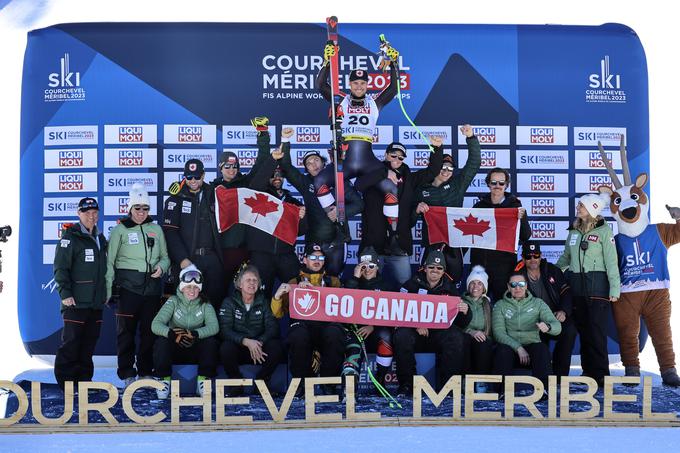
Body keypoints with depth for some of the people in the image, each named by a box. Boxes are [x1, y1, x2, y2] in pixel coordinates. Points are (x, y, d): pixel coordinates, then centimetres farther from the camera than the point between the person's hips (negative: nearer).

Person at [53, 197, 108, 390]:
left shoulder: (100, 238, 18)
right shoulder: (70, 236, -4)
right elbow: (60, 267, -10)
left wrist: (105, 293, 22)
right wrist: (65, 293, -17)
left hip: (96, 302, 7)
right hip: (76, 301, -7)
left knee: (89, 342, 10)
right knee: (71, 341, -7)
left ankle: (84, 378, 19)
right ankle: (65, 381, 2)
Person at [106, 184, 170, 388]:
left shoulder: (156, 230, 13)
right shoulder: (120, 230, 3)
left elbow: (165, 256, 21)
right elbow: (109, 262, 0)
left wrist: (162, 266, -2)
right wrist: (107, 290, -8)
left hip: (152, 287, 3)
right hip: (129, 287, -3)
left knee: (150, 330, 7)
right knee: (126, 331, 0)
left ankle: (146, 372, 19)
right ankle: (127, 374, 10)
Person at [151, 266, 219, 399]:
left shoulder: (205, 305, -1)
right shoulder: (173, 301, -5)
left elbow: (214, 326, -18)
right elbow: (156, 324, -17)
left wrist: (195, 334, -37)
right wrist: (172, 333, -39)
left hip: (196, 351, 1)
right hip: (175, 349, -1)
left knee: (211, 341, -27)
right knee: (161, 340, -30)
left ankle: (203, 382, -15)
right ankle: (164, 380, -16)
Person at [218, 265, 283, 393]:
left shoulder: (263, 302, 8)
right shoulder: (229, 302, 1)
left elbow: (272, 327, -4)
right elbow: (225, 331, -12)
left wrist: (259, 342, -25)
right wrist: (246, 341, -29)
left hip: (259, 348, 2)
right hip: (237, 347, -1)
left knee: (276, 346, -28)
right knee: (226, 347, -34)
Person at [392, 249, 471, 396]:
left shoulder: (449, 288, 10)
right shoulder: (413, 284, 4)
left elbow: (461, 323, 7)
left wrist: (465, 312, -17)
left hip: (440, 331, 2)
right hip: (414, 331, -1)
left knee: (457, 338, -28)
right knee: (401, 336, -33)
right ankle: (406, 384, -18)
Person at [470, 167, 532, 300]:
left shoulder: (515, 206, 3)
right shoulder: (479, 206, 10)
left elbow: (526, 237, -5)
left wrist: (521, 219, -21)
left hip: (504, 265, -2)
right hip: (479, 263, 2)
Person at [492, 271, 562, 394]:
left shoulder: (538, 303, 11)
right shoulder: (500, 305, 9)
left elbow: (557, 326, -1)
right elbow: (498, 332, -4)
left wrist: (548, 327, -28)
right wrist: (518, 348, -19)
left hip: (532, 345, 1)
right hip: (510, 346, -1)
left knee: (542, 349, -32)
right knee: (502, 349, -34)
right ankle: (504, 389, -32)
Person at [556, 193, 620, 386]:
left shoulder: (604, 231, -3)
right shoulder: (573, 230, 14)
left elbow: (611, 262, -7)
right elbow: (566, 257, 21)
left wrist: (614, 288, -12)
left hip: (597, 284, -5)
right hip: (576, 284, 6)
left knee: (597, 329, -6)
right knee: (582, 328, 7)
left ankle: (601, 373, 1)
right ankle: (588, 370, 15)